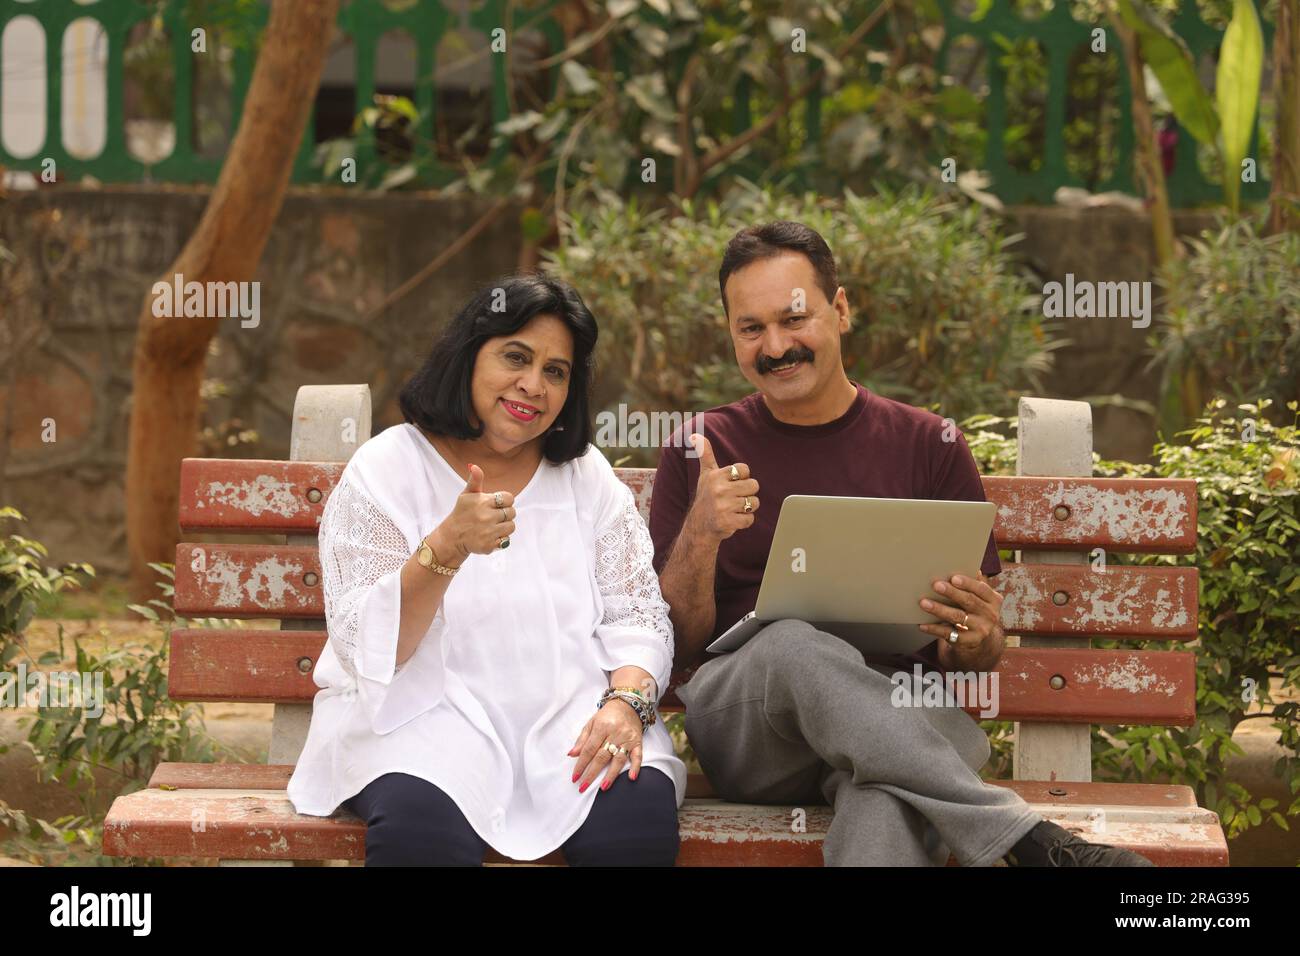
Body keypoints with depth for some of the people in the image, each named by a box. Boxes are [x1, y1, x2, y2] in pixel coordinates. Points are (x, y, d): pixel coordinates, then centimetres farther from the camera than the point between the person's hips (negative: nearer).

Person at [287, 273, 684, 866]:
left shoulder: (587, 475, 15)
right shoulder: (384, 471, 2)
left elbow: (636, 616, 9)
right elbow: (364, 649, -8)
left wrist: (627, 700, -13)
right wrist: (446, 548, -24)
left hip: (567, 714, 3)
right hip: (428, 708, -3)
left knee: (640, 812, -30)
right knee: (422, 824, -37)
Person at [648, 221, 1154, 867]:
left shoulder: (928, 446, 12)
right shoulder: (698, 454, 11)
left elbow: (979, 655, 13)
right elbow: (674, 645, 5)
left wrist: (976, 639, -12)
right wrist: (701, 537, -13)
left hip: (898, 720, -1)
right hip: (742, 726, 1)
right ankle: (1030, 843, -37)